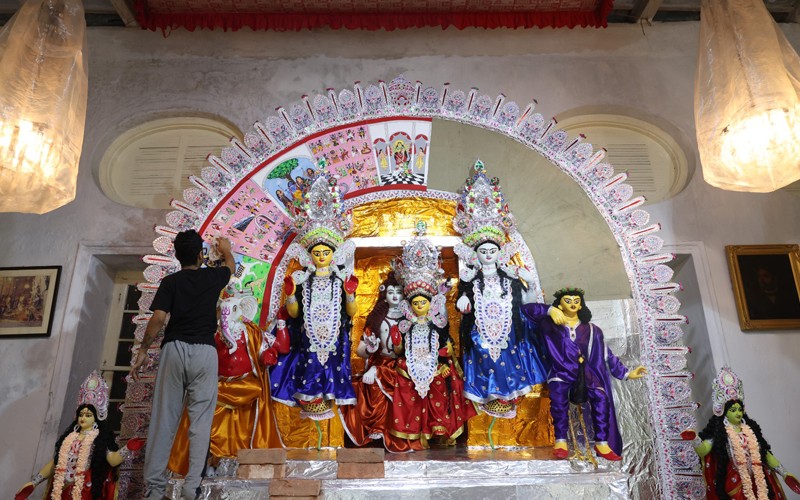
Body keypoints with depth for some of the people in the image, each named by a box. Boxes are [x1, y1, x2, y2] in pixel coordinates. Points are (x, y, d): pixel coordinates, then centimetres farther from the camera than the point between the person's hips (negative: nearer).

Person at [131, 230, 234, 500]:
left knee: (164, 418, 4)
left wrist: (143, 350, 3)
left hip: (174, 349, 1)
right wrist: (226, 250, 52)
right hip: (204, 351, 0)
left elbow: (158, 318, -6)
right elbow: (231, 266, 32)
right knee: (200, 420, 0)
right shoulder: (212, 277, 9)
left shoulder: (170, 281, 5)